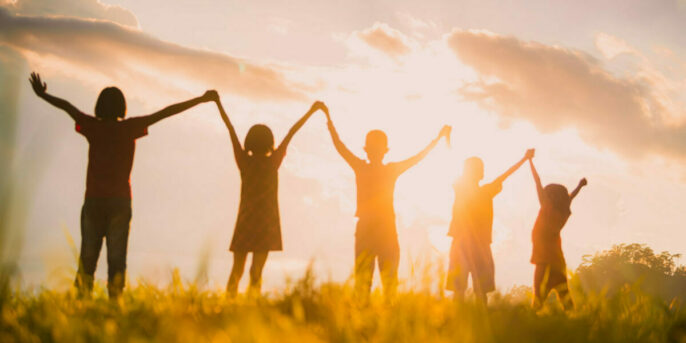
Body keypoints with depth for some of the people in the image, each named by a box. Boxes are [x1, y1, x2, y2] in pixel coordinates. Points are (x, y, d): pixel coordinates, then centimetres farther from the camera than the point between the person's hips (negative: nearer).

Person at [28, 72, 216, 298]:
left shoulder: (93, 127, 3)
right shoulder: (129, 128, 0)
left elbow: (66, 106, 17)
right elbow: (166, 112, 0)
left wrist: (42, 94, 33)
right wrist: (201, 100, 2)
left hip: (93, 201, 1)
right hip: (120, 201, -1)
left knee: (88, 256, 3)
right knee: (116, 257, -2)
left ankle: (83, 300, -7)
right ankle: (115, 302, -11)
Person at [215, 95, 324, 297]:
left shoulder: (244, 161, -1)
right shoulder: (272, 163, -5)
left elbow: (230, 128, 5)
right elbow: (292, 132, 0)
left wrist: (218, 102, 11)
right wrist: (312, 111, 4)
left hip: (245, 220, 2)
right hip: (266, 221, -2)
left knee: (236, 271, 7)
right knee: (256, 272, -5)